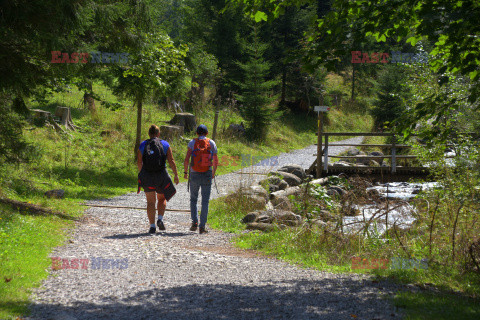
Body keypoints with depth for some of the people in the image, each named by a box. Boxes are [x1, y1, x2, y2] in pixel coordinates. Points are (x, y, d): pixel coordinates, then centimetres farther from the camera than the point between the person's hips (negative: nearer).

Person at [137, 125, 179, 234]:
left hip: (147, 176, 0)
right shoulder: (165, 145, 2)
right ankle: (160, 219, -2)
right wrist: (176, 174, -1)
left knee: (150, 202, 4)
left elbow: (139, 162, 0)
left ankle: (152, 226, -5)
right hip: (161, 176, 0)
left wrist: (141, 173, 16)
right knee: (162, 199, 19)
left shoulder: (143, 145, 3)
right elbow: (171, 161, -5)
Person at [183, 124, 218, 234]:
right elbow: (216, 162, 6)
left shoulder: (192, 143, -2)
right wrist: (213, 173, 23)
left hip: (194, 175, 0)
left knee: (193, 199, 16)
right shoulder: (212, 143, 2)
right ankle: (202, 226, -2)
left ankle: (194, 222, 2)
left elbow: (186, 159, -9)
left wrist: (185, 172, 6)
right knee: (205, 201, 4)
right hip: (207, 175, 0)